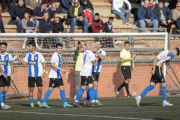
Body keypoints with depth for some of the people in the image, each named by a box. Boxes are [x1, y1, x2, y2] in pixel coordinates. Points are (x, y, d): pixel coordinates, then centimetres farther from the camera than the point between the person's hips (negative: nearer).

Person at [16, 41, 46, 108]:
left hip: (38, 75, -3)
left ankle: (38, 101, 11)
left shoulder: (39, 55, -4)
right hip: (31, 75, 3)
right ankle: (31, 103, 11)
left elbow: (43, 63, 0)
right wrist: (18, 58, -3)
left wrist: (44, 72, -7)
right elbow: (24, 63, 6)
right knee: (31, 89, 2)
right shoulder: (28, 55, 7)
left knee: (40, 89, -7)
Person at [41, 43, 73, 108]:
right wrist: (60, 69, -32)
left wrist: (62, 70, 23)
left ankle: (65, 103, 6)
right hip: (54, 75, -9)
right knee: (51, 88, -8)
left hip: (58, 76, 9)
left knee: (62, 88, 6)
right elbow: (52, 64, -26)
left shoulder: (59, 55, 17)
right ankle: (44, 103, -5)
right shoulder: (55, 55, -13)